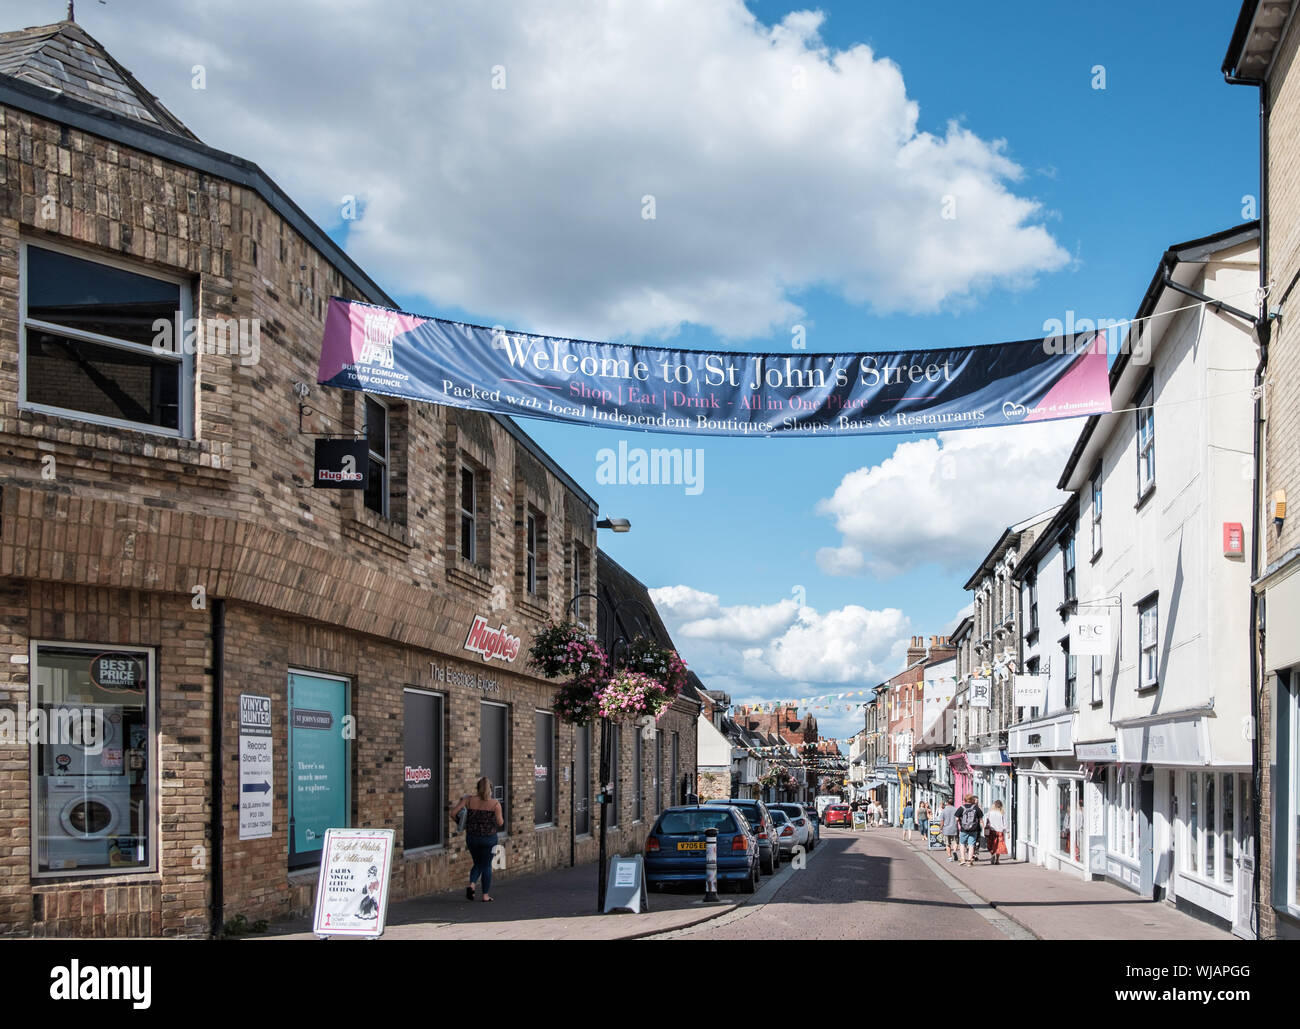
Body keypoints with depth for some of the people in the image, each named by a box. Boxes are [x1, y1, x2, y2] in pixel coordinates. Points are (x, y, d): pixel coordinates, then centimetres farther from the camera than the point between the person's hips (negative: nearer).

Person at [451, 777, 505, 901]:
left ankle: (471, 885, -4)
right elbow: (500, 823, -8)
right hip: (489, 838, -2)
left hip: (472, 837, 2)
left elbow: (453, 813, -6)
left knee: (477, 864, 20)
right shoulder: (495, 803, -10)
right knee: (486, 865, 11)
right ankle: (485, 895, 12)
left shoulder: (469, 800, -4)